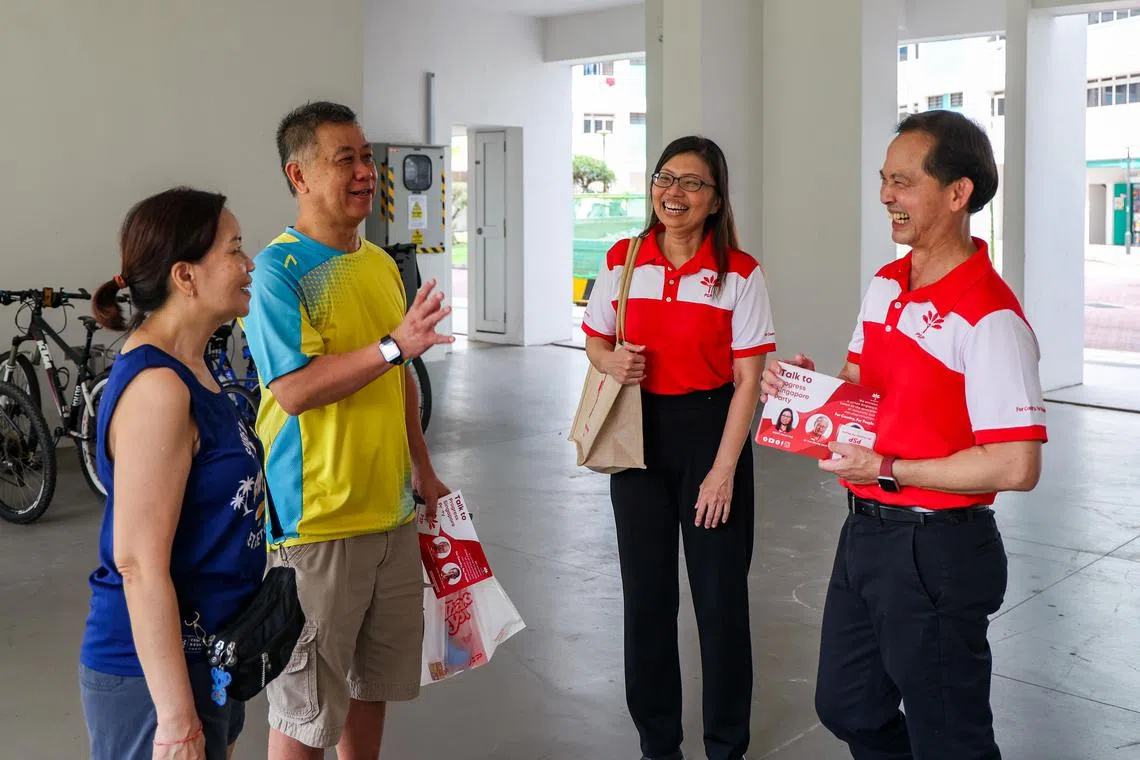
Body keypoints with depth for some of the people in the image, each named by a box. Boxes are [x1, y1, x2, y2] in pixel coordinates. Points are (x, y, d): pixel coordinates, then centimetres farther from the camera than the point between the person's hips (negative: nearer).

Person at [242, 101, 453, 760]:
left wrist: (424, 473, 20)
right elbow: (294, 391, -22)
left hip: (392, 512, 7)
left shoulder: (382, 264, 11)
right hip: (318, 522, -7)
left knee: (373, 681, 19)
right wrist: (395, 345, -26)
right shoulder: (278, 271, -13)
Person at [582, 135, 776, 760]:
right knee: (647, 594, 10)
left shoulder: (739, 274, -7)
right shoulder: (622, 261, 2)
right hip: (638, 433, 3)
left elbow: (747, 381, -8)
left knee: (721, 596, 4)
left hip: (710, 432, -3)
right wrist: (611, 361, -11)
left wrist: (723, 470, -13)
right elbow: (595, 341, 13)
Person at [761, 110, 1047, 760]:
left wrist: (888, 470, -22)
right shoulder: (884, 286, 5)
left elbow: (1016, 467, -26)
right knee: (847, 708, 22)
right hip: (865, 532, 9)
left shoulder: (989, 318, -22)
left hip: (935, 552, -8)